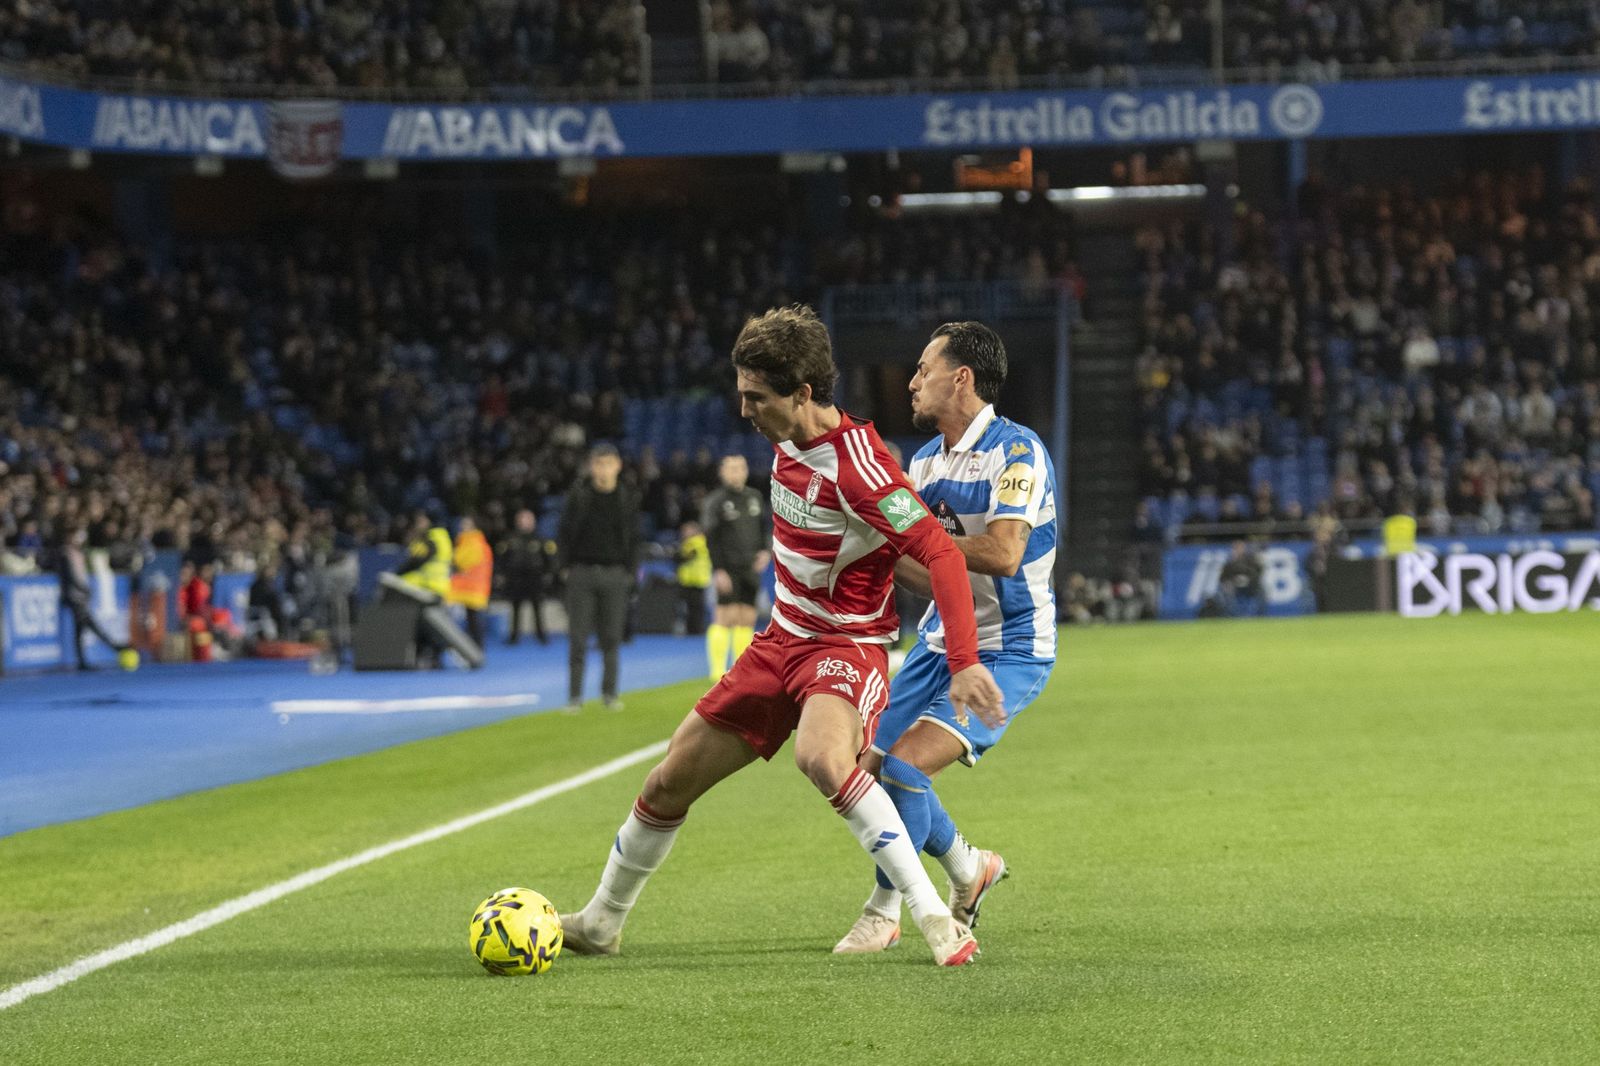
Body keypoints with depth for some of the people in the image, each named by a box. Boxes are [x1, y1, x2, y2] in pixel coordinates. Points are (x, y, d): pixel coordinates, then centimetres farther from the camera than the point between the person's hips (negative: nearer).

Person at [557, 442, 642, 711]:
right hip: (582, 573, -1)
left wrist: (630, 571, 2)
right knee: (578, 639, -2)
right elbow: (565, 534, 4)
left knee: (612, 638, 4)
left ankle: (610, 693, 13)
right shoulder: (578, 495, 0)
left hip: (615, 575, 1)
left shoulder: (628, 498, 4)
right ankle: (575, 696, 2)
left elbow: (633, 538, 9)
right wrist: (566, 566, -2)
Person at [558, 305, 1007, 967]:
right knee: (670, 781, 10)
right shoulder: (786, 442, 1)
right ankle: (601, 921, 32)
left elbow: (941, 554, -30)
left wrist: (964, 661, -37)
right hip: (783, 640, 8)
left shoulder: (854, 463, -25)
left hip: (848, 645, -8)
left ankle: (934, 917, -34)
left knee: (820, 756, -39)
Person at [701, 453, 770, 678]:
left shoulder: (754, 497, 12)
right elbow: (710, 538, -10)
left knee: (747, 620, 5)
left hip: (750, 570, 6)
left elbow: (764, 527, 22)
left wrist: (765, 551, 4)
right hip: (727, 571, -6)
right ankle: (718, 672, -5)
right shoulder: (715, 501, -6)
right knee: (726, 617, -10)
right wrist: (718, 570, -17)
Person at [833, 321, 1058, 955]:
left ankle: (884, 913, -4)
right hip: (942, 642, 8)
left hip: (1008, 653, -8)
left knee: (904, 765, -21)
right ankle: (969, 868, 28)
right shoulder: (926, 461, 8)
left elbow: (1003, 553, -30)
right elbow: (939, 576, 12)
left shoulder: (1016, 451, -17)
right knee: (869, 768, 6)